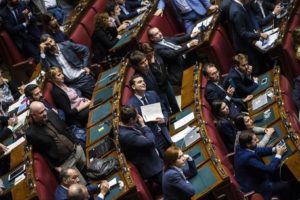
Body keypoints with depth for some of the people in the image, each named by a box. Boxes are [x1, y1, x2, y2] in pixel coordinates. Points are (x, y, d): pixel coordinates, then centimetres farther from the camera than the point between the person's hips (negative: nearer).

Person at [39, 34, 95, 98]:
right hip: (71, 84, 1)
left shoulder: (66, 45, -1)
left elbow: (85, 50, 6)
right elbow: (46, 69, -18)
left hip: (83, 77, 0)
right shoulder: (47, 56, 1)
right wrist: (42, 53, -17)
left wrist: (86, 66, 0)